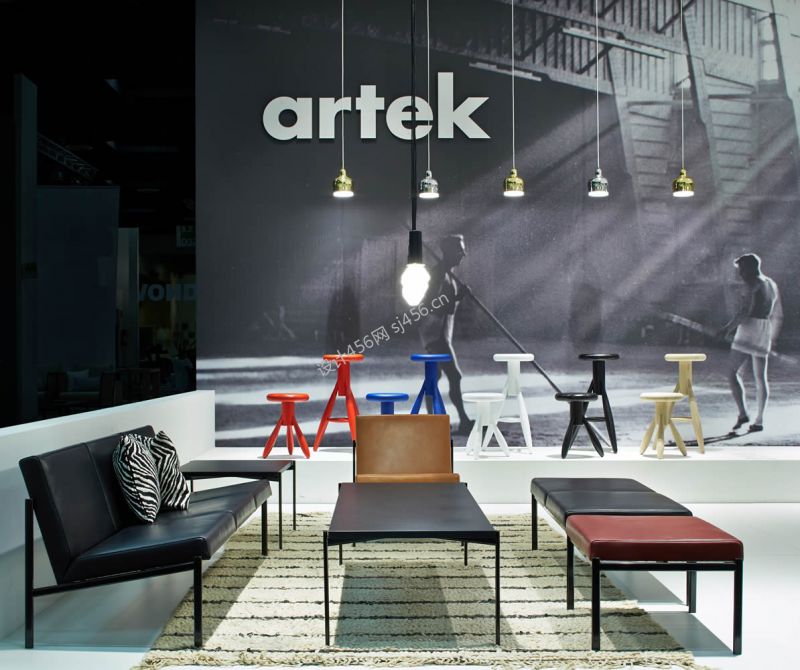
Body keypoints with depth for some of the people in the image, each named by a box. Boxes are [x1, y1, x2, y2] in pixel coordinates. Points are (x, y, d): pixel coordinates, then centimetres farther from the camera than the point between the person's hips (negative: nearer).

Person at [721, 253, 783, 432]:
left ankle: (743, 413, -14)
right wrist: (772, 337, 30)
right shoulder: (772, 285, 17)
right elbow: (778, 315, 22)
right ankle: (759, 420, 10)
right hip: (764, 334, 9)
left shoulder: (755, 285, -11)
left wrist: (729, 327, -9)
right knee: (761, 377, 9)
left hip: (749, 331, -9)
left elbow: (745, 311, -20)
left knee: (733, 372, -4)